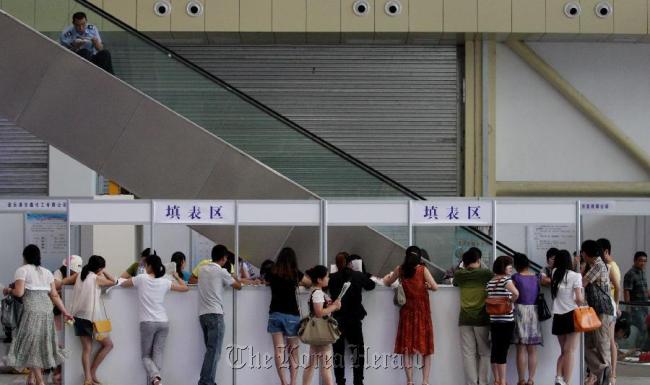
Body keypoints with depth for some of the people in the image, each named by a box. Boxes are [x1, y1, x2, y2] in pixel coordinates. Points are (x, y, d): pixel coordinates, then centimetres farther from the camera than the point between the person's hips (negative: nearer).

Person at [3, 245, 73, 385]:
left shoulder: (22, 270, 0)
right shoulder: (47, 272, 16)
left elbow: (19, 292, -10)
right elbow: (55, 295, 12)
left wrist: (8, 290, 9)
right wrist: (65, 312, 15)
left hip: (31, 312, -6)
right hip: (47, 312, 6)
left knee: (31, 347, -2)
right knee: (42, 346, 14)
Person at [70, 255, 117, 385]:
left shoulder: (80, 276, 8)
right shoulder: (96, 279, -7)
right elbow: (113, 281, 4)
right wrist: (104, 272, 12)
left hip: (78, 316, 6)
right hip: (91, 317, -6)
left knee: (87, 348, 4)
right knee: (108, 344, 8)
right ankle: (92, 371, 7)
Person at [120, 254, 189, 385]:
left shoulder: (141, 278, -2)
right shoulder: (164, 282, 4)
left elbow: (123, 284, 13)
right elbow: (185, 288, 15)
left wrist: (134, 281, 30)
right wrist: (177, 276, 30)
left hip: (147, 322, -2)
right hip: (163, 322, 2)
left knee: (146, 356, 5)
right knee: (158, 355, 3)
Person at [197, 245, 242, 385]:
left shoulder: (202, 269, 13)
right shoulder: (221, 272, -5)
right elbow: (238, 286, 4)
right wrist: (234, 278, 27)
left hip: (202, 314, 7)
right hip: (215, 314, -7)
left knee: (210, 350, 12)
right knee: (214, 351, -7)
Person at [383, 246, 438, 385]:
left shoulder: (400, 269, 0)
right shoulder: (422, 269, -7)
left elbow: (387, 282, 13)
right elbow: (435, 287, -11)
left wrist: (390, 276, 34)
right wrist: (426, 286, 9)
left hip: (407, 311, 2)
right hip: (422, 310, -2)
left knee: (407, 347, 6)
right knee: (426, 348, 5)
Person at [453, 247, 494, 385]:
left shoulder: (459, 274, 3)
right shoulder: (485, 273, -3)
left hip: (465, 318, 1)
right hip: (482, 318, -1)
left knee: (468, 354, 3)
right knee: (484, 353, 8)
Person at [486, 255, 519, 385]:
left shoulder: (490, 282, 11)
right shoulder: (506, 279, -11)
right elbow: (516, 293, -29)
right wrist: (511, 301, -12)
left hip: (493, 320, 7)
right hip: (506, 320, -6)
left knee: (495, 349, 10)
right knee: (503, 350, -4)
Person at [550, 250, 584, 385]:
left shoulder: (555, 274, 6)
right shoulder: (575, 276, -6)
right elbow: (579, 299, -12)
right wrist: (584, 300, 9)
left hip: (558, 317, 5)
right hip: (571, 315, -5)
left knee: (563, 351, 15)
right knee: (570, 351, -5)